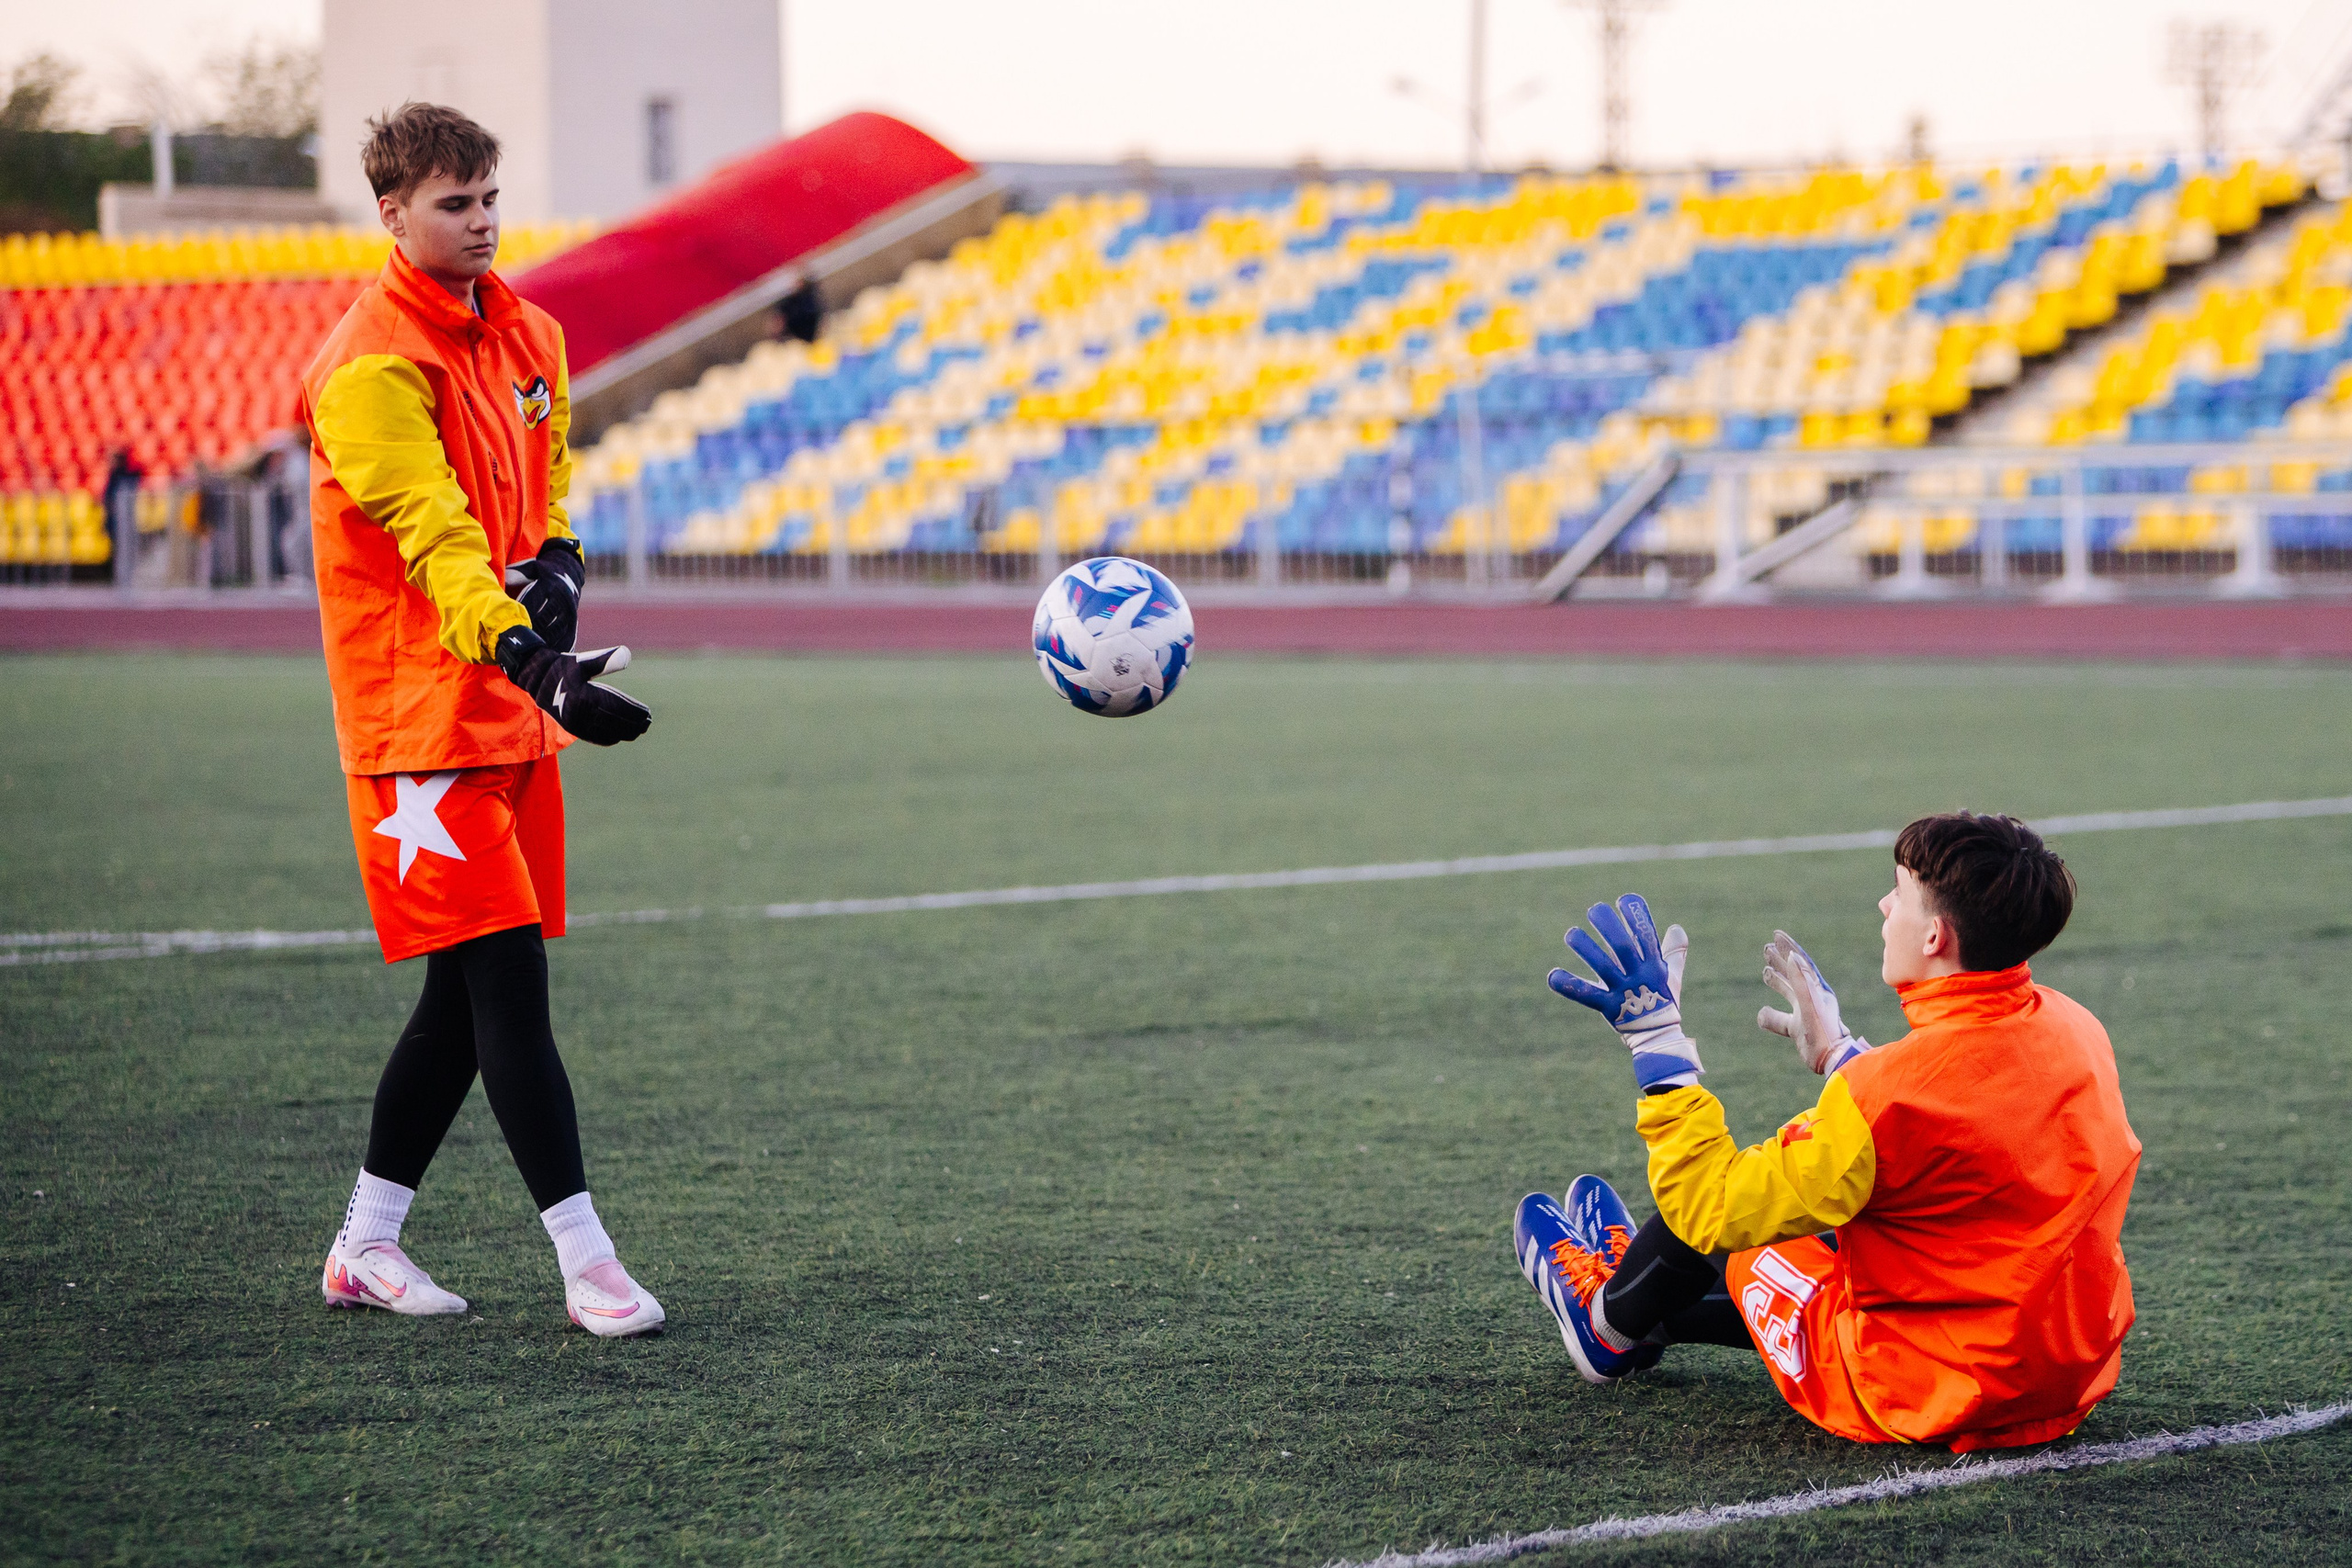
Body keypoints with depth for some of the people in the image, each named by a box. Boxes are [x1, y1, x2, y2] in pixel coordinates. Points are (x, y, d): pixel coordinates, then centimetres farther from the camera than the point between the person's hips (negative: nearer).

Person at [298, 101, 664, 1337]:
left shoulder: (523, 335, 11)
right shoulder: (372, 366, -16)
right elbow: (435, 541, -26)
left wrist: (556, 566, 1)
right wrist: (534, 664, -39)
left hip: (513, 714, 8)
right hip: (419, 712, -8)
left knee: (467, 993, 11)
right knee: (508, 982, -11)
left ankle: (365, 1247, 23)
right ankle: (586, 1264, -10)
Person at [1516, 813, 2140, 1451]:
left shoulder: (1892, 1092, -27)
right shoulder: (2074, 1028, -4)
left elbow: (1709, 1209, -17)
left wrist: (1656, 1039, -11)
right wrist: (1837, 1051, 28)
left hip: (1926, 1401, -7)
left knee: (1722, 1216, 14)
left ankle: (1611, 1320, 44)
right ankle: (1654, 1315, 56)